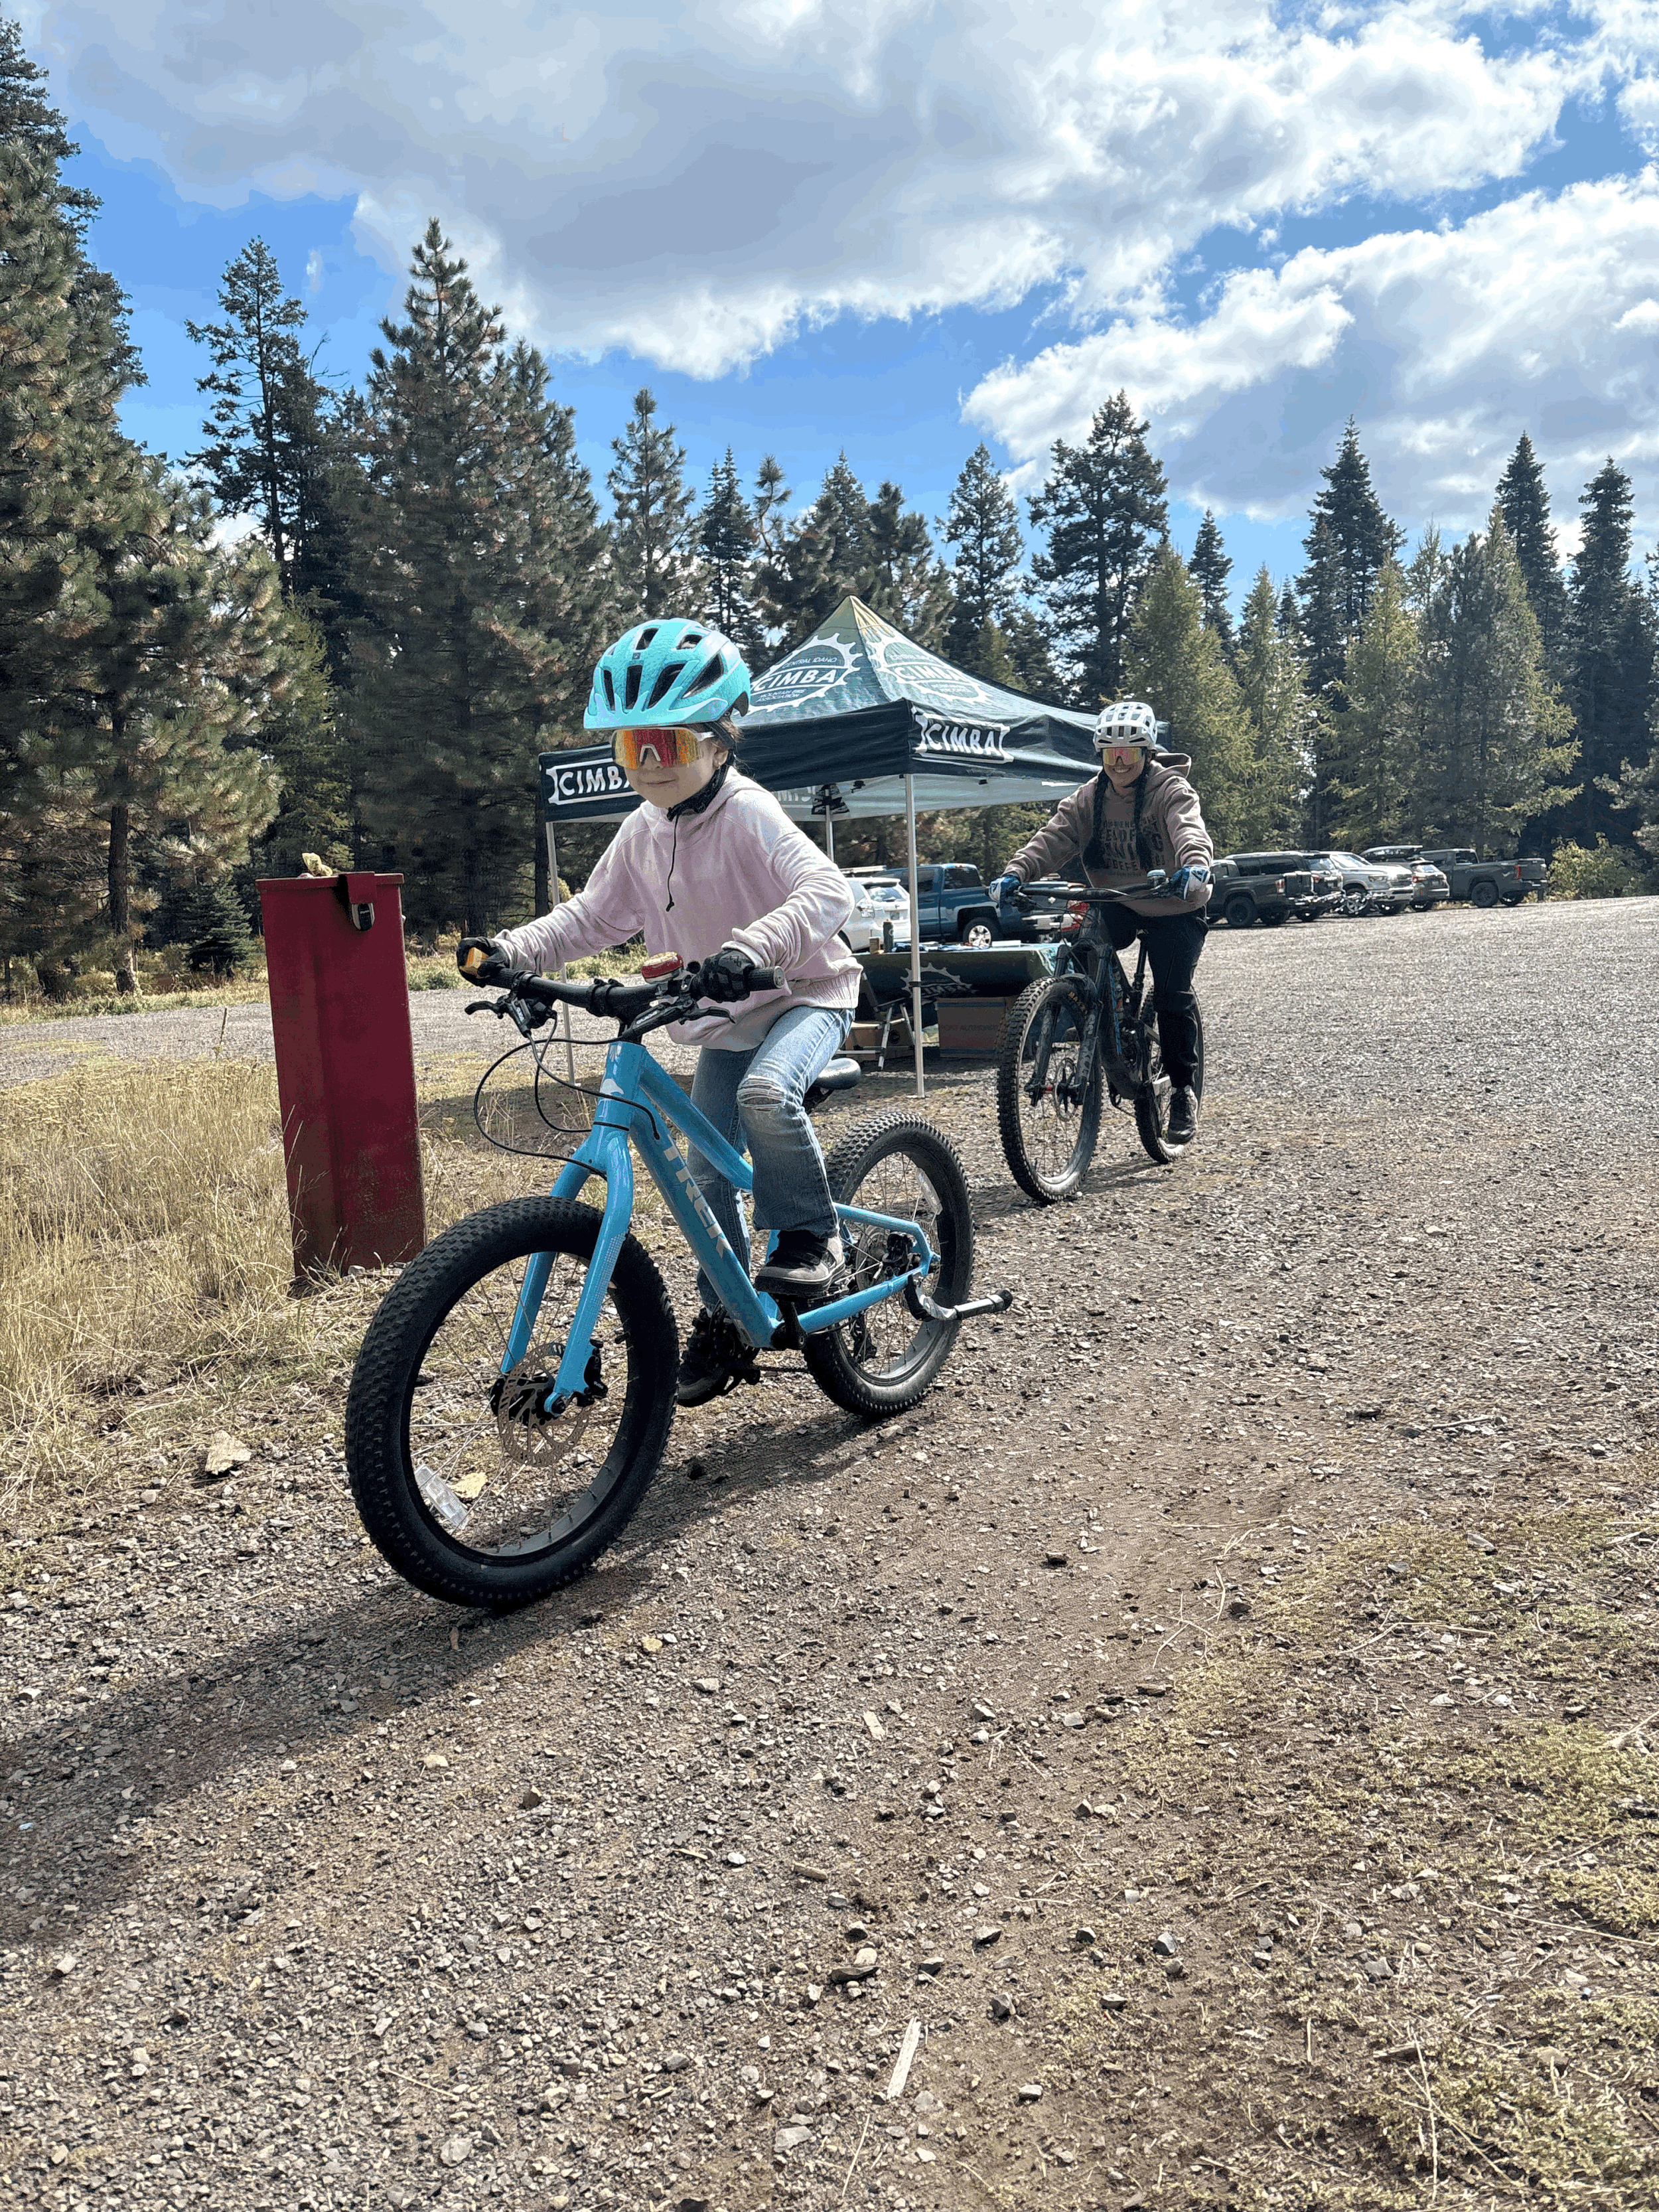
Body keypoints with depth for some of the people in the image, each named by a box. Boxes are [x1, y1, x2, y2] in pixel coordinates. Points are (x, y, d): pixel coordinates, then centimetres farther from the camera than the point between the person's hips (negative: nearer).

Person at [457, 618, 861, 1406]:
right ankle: (724, 1325, 18)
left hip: (804, 994, -7)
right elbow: (591, 917, 5)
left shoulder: (748, 813, -20)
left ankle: (809, 1236, -13)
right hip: (722, 1022, 7)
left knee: (766, 1092, -37)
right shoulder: (642, 834, 0)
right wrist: (509, 949, -11)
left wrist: (749, 948, -50)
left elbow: (828, 892, -33)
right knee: (707, 1172, 4)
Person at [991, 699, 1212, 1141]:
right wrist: (1017, 872, -34)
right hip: (1117, 902, 4)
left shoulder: (1171, 789, -15)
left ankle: (1183, 1090, 5)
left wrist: (1195, 864, -58)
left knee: (1173, 995, -12)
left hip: (1175, 908, -4)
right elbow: (1054, 837, -15)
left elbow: (1189, 828, -35)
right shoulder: (1089, 797, -3)